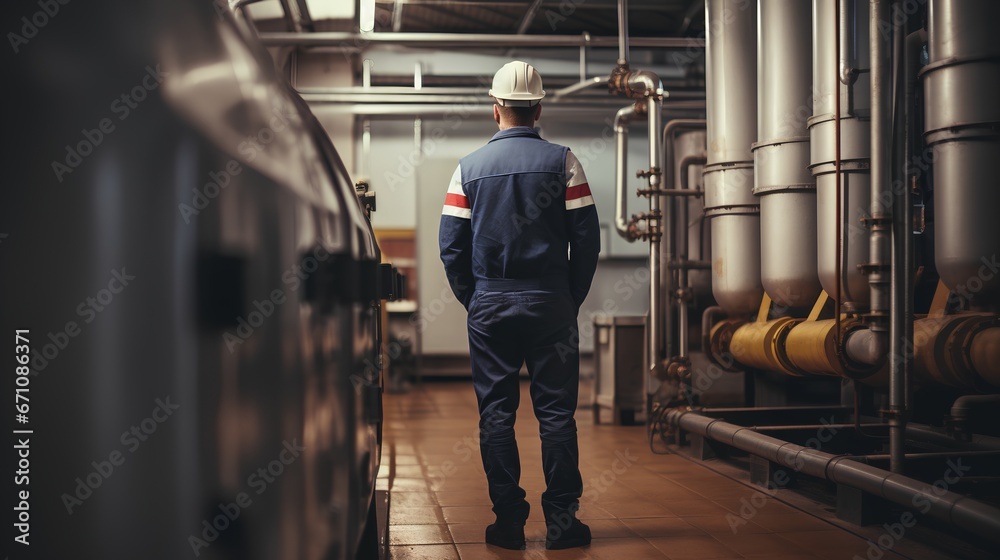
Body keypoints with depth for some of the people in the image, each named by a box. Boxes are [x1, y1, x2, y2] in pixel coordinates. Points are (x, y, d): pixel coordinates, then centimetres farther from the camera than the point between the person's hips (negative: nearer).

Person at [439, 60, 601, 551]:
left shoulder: (469, 167, 3)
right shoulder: (562, 162, 0)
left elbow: (451, 246, 1)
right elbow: (586, 239, -3)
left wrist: (473, 300, 11)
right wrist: (572, 299, 8)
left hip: (490, 306, 1)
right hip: (551, 304, -1)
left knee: (496, 413, 6)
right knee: (556, 412, 4)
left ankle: (508, 520, 8)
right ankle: (562, 520, 6)